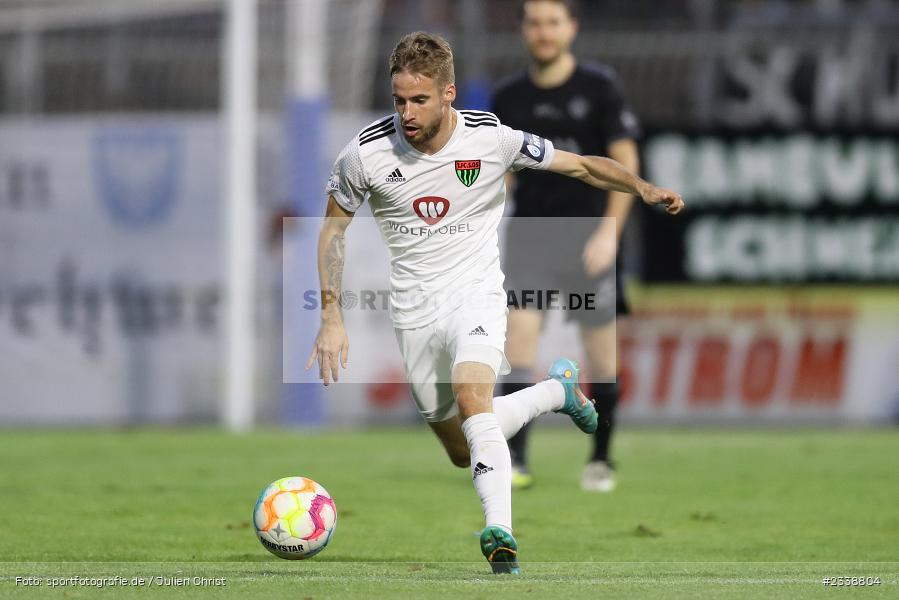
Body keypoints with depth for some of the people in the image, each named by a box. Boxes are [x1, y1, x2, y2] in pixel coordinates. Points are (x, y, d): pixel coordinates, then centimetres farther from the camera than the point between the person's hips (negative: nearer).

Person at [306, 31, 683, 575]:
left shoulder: (492, 138, -14)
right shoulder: (368, 153, -11)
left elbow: (582, 166, -2)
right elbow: (334, 227, 5)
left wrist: (645, 189, -18)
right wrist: (332, 317, -1)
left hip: (476, 295, -3)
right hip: (414, 313, 3)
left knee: (470, 397, -32)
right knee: (462, 451, 10)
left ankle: (500, 531, -39)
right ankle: (558, 391, 34)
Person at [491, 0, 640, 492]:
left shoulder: (599, 87, -2)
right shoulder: (508, 99, 8)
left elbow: (626, 164, -5)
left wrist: (609, 233, -15)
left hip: (587, 238, -2)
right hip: (528, 236, 2)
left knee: (601, 352, 3)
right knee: (518, 329, -14)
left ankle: (601, 460, 20)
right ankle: (514, 461, -17)